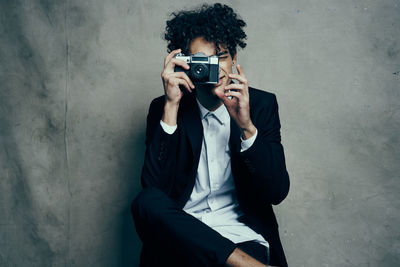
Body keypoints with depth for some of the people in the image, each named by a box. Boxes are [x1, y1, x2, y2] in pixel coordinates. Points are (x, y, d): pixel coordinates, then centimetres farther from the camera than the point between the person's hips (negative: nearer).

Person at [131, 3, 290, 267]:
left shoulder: (262, 104, 4)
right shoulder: (163, 108, 3)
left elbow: (277, 192, -4)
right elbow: (154, 187, -12)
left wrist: (247, 126, -18)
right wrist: (171, 107, -16)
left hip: (241, 233, -3)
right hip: (180, 232, 3)